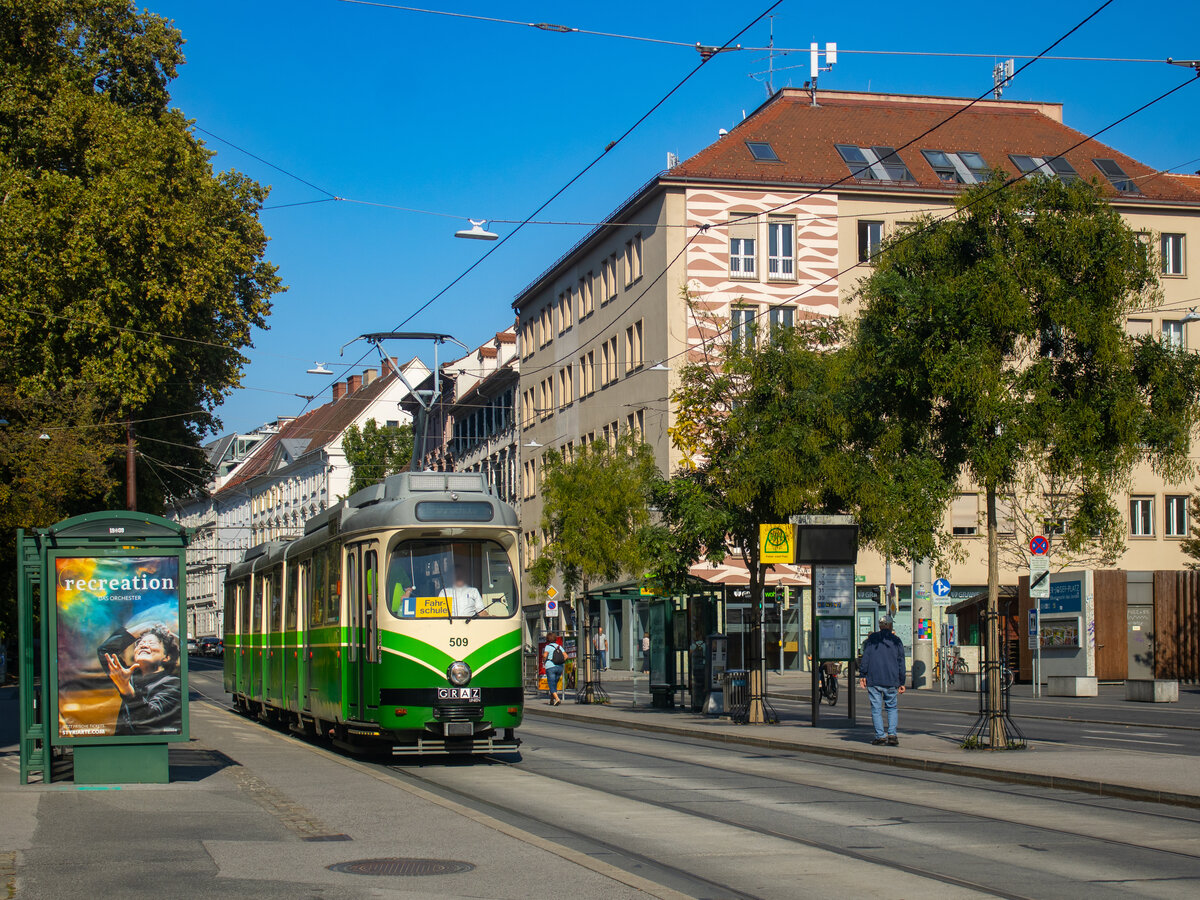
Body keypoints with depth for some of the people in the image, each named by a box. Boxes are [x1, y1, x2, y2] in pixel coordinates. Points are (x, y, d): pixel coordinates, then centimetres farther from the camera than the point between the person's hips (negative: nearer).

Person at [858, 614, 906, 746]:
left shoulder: (872, 639, 4)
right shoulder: (896, 641, 8)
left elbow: (865, 658, -2)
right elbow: (901, 663, 9)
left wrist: (863, 675, 1)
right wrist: (901, 683, 12)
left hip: (873, 680, -1)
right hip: (891, 681, 1)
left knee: (876, 708, 3)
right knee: (892, 707, 13)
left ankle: (880, 735, -2)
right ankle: (892, 734, -2)